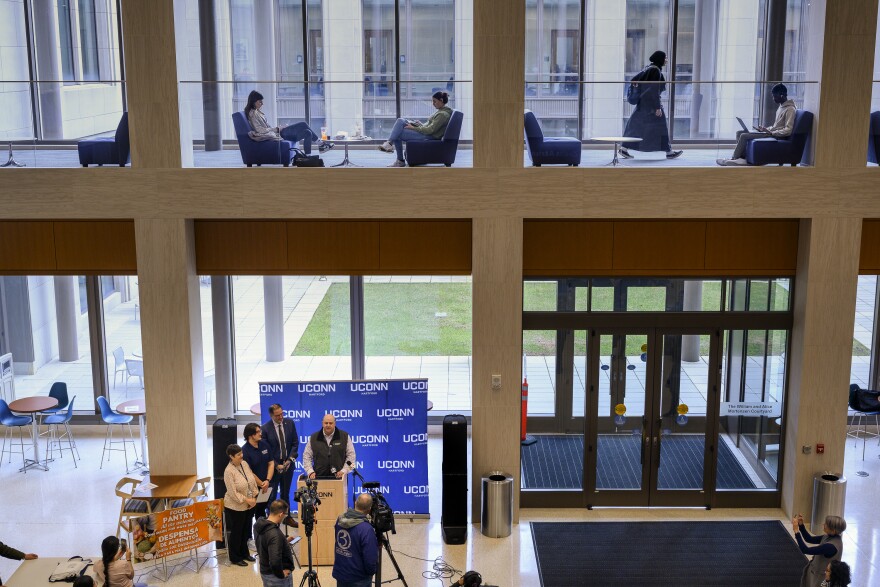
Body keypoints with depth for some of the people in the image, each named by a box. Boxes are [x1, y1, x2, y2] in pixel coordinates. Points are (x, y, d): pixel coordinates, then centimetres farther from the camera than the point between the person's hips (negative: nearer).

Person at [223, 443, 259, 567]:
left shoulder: (245, 464, -1)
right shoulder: (229, 471, -22)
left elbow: (253, 481, 7)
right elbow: (233, 493, -21)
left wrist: (254, 497, -1)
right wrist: (246, 500, -19)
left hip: (249, 505, 7)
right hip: (236, 507, -7)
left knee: (246, 530, 18)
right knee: (236, 532, 7)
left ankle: (244, 553, 35)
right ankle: (234, 558, 22)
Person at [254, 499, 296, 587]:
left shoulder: (259, 526, -2)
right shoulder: (275, 535, -30)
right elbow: (275, 562, -37)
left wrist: (284, 540, 15)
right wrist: (281, 574, -19)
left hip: (264, 571, 9)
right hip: (276, 576, -9)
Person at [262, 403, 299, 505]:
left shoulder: (290, 423, -2)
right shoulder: (265, 428, -13)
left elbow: (295, 443, 3)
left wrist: (290, 459, -9)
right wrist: (276, 465, -14)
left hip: (288, 464, 4)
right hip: (273, 466, -3)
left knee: (285, 495, 13)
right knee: (271, 495, 3)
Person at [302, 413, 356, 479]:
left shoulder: (344, 436, 4)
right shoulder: (314, 438, 9)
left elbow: (351, 455, 4)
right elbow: (307, 456, 11)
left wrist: (344, 471, -5)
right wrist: (310, 471, -1)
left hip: (338, 476, -1)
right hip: (319, 477, 1)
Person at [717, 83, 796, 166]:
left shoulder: (790, 109, -15)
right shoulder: (781, 107, 16)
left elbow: (788, 130, -22)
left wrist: (771, 132, -22)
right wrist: (766, 129, 6)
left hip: (776, 135, -10)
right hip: (772, 132, 10)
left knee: (744, 136, -19)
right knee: (739, 133, 2)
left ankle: (733, 159, -6)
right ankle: (742, 158, -10)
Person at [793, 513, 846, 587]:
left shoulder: (831, 546, -30)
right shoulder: (829, 537, -3)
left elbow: (806, 550, -31)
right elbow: (809, 539, 9)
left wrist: (796, 531, -28)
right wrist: (801, 525, -4)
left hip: (821, 579, -8)